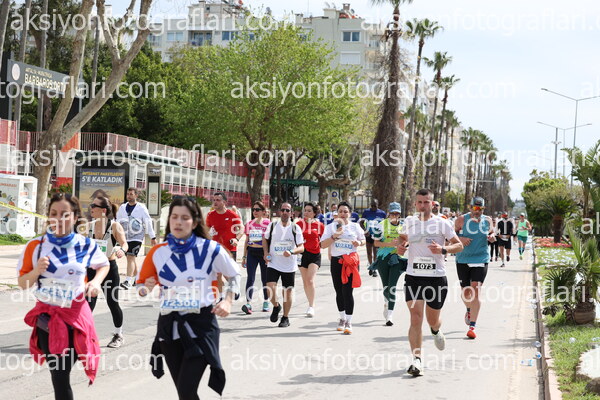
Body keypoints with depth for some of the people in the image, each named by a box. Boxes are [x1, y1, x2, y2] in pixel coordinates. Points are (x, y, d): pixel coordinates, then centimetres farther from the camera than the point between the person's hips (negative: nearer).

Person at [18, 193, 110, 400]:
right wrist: (37, 271, -20)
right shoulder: (35, 246, -6)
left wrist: (96, 281, -4)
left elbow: (104, 265, 16)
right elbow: (22, 283, 0)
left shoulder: (86, 245, -4)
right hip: (48, 317, 0)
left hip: (76, 315, 0)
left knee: (62, 374, 3)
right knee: (59, 377, 1)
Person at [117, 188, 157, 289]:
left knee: (131, 257, -17)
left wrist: (153, 237, -1)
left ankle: (128, 281, -24)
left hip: (136, 237, -5)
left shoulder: (141, 208, -3)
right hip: (125, 237, 5)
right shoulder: (122, 207, 10)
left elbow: (148, 223, -1)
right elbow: (118, 222, 15)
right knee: (131, 259, 12)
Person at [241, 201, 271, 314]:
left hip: (263, 252, -3)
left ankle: (266, 303, 20)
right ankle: (248, 303, -16)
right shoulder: (249, 224, 9)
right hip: (251, 253, 3)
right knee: (250, 278, -9)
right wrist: (244, 256, 14)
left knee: (265, 279, 7)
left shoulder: (267, 223, -3)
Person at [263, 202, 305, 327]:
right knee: (270, 289, -15)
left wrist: (291, 252, -22)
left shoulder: (296, 228, -2)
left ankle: (285, 318, 22)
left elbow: (301, 247, -2)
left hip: (289, 266, 0)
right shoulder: (272, 226, 2)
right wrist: (266, 253, 2)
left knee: (287, 291, 5)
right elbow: (265, 239, 19)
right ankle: (276, 306, 17)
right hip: (273, 264, 0)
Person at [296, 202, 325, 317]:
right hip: (303, 254, 2)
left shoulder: (320, 225, -1)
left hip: (315, 255, -2)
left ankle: (311, 307, -10)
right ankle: (311, 305, 23)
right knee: (305, 282, 9)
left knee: (310, 280, -15)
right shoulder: (299, 223, 0)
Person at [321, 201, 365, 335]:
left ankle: (348, 322, -6)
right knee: (339, 291, 10)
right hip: (336, 262, 1)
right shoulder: (331, 227, 3)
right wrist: (334, 236, -19)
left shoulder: (355, 226, 6)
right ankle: (342, 318, 29)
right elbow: (323, 245, -5)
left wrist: (359, 243, -2)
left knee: (348, 291, -9)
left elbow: (363, 240, 21)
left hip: (351, 261, -1)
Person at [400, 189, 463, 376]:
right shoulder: (409, 221, 6)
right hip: (413, 277, 1)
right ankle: (416, 360, -13)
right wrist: (401, 246, 2)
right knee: (415, 318, -13)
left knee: (433, 320, 12)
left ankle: (436, 331, 50)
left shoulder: (442, 224, -2)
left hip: (437, 278, -1)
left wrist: (443, 249, -18)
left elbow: (459, 245, 1)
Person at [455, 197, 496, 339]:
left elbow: (492, 233, 18)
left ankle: (472, 326, -12)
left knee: (476, 291, -12)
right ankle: (469, 310, 47)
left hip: (481, 260, 0)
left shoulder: (487, 221, 4)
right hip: (463, 260, 1)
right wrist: (460, 238, -17)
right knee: (465, 290, 12)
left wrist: (492, 237, -5)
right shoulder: (461, 220, -2)